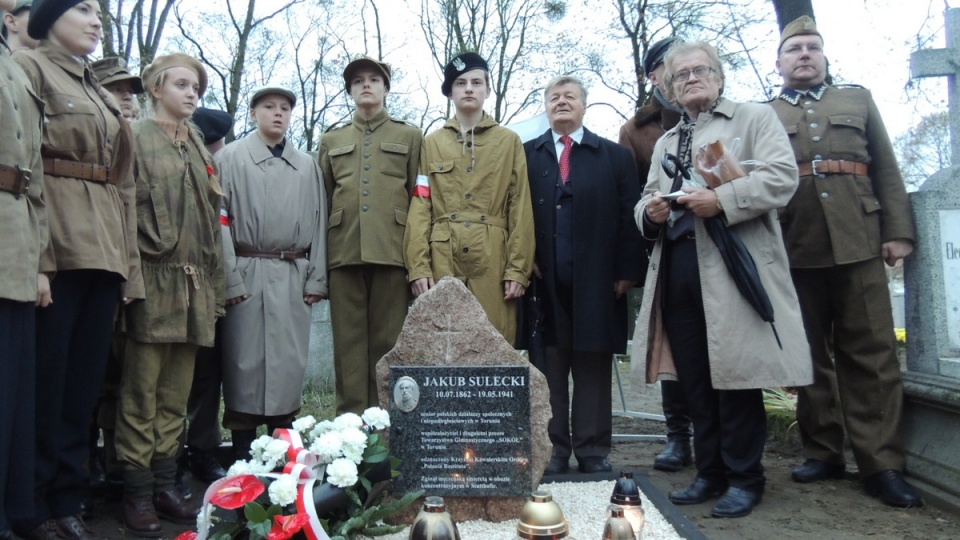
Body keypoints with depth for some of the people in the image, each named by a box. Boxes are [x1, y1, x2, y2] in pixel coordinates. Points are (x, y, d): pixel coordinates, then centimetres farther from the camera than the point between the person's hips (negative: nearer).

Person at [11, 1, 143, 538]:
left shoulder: (103, 95, 25)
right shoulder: (28, 66, 3)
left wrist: (129, 265, 13)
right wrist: (33, 255, -20)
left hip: (105, 252, 7)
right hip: (57, 248, -7)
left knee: (86, 379, 8)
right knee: (45, 378, -3)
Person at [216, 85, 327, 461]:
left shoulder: (307, 166, 13)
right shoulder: (230, 158, 4)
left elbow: (318, 222, 11)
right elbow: (219, 221, -2)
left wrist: (316, 279, 3)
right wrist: (230, 279, -10)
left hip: (293, 276, 3)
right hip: (247, 274, -3)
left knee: (290, 363, 6)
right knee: (245, 361, 1)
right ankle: (243, 455, 12)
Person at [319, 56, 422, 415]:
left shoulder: (410, 136, 15)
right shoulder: (331, 140, 21)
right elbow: (323, 200, 18)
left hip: (392, 250, -2)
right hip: (344, 251, 2)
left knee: (388, 341, -1)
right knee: (349, 341, 2)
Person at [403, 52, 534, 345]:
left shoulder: (510, 141, 10)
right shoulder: (431, 143, 12)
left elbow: (520, 209, 3)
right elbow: (420, 208, 4)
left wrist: (518, 268, -5)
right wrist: (418, 266, -6)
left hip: (493, 262, 0)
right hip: (442, 263, 1)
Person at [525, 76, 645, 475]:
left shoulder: (615, 156, 11)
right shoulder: (526, 155, 11)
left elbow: (628, 216, 4)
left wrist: (628, 271, -3)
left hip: (596, 281, 0)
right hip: (545, 280, 0)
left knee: (594, 367, 5)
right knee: (549, 367, 4)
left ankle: (592, 450, 15)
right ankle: (553, 449, 13)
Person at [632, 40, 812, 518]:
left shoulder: (754, 117, 8)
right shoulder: (665, 142, 25)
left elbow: (782, 175, -7)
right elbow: (648, 199, 23)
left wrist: (722, 200, -19)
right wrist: (650, 211, -2)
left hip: (733, 264, -5)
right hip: (677, 267, 6)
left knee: (735, 373, -3)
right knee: (695, 380, 8)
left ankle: (744, 478, 12)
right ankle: (711, 473, 20)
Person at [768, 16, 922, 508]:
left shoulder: (858, 100, 20)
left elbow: (886, 170, 13)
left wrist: (897, 232, 3)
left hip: (858, 243, 1)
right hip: (794, 249, 0)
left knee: (872, 355, -1)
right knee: (810, 355, 5)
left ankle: (881, 463, 5)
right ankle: (823, 451, 16)